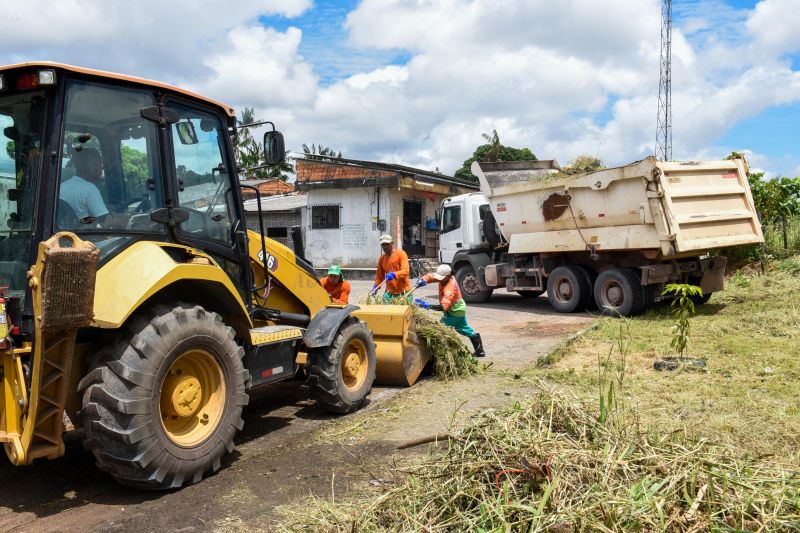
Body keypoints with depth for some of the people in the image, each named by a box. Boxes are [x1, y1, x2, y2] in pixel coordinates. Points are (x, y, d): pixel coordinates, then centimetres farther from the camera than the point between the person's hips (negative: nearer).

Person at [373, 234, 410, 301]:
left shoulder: (400, 254, -6)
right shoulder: (381, 258, 9)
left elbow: (405, 271, -16)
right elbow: (379, 275, 18)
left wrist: (394, 274, -31)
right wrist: (376, 286, 4)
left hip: (403, 292, -4)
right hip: (390, 292, 4)